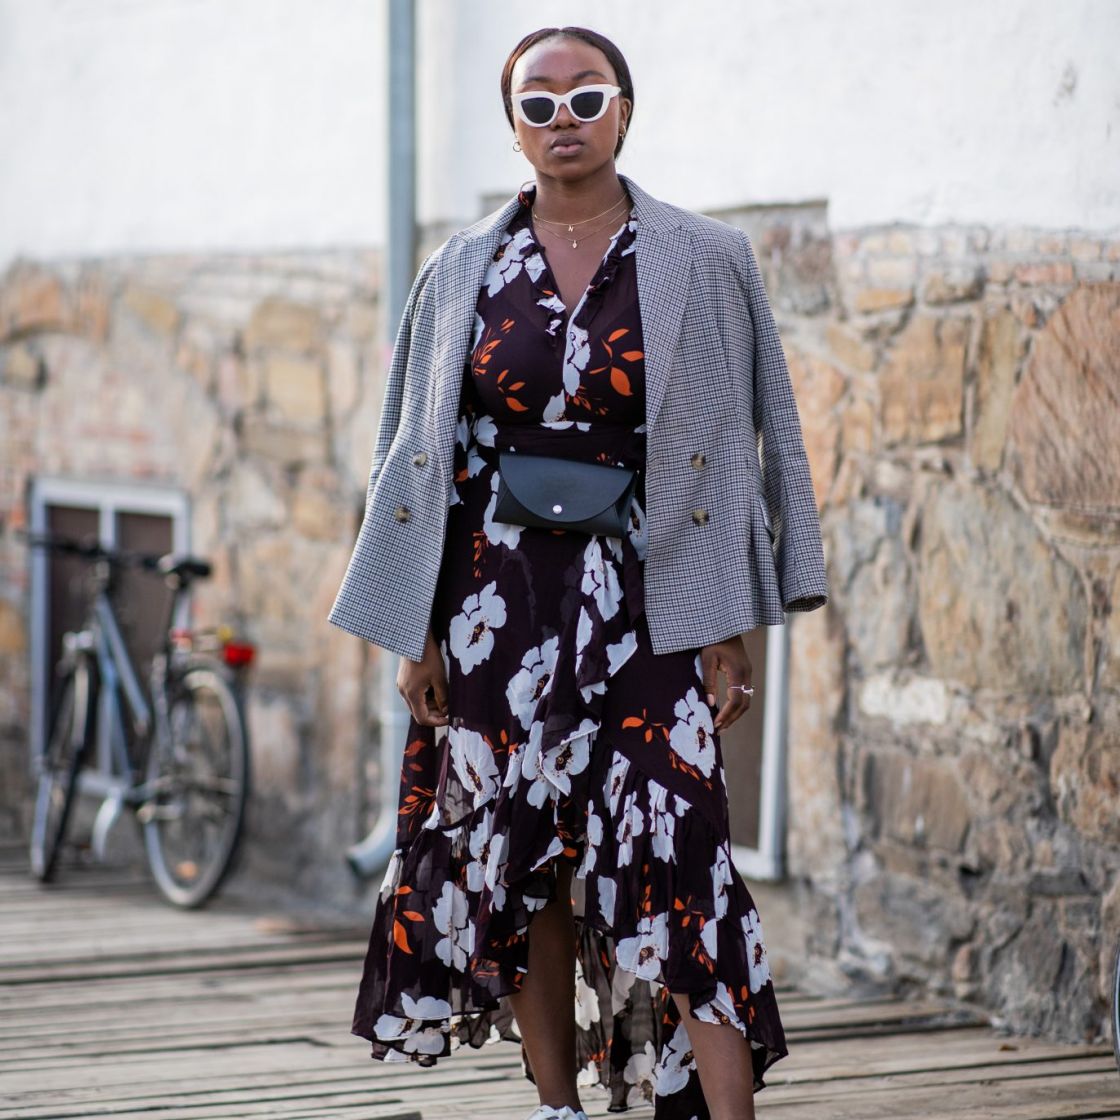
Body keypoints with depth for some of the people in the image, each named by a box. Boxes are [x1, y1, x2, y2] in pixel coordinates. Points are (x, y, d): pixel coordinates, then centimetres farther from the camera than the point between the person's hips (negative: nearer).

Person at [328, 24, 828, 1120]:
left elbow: (746, 446, 2)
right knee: (518, 855, 7)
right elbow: (418, 453, 10)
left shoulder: (703, 262, 1)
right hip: (500, 597, 3)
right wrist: (417, 631, 5)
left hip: (645, 597, -3)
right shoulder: (462, 271, 7)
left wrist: (730, 630, -4)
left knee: (675, 851, -12)